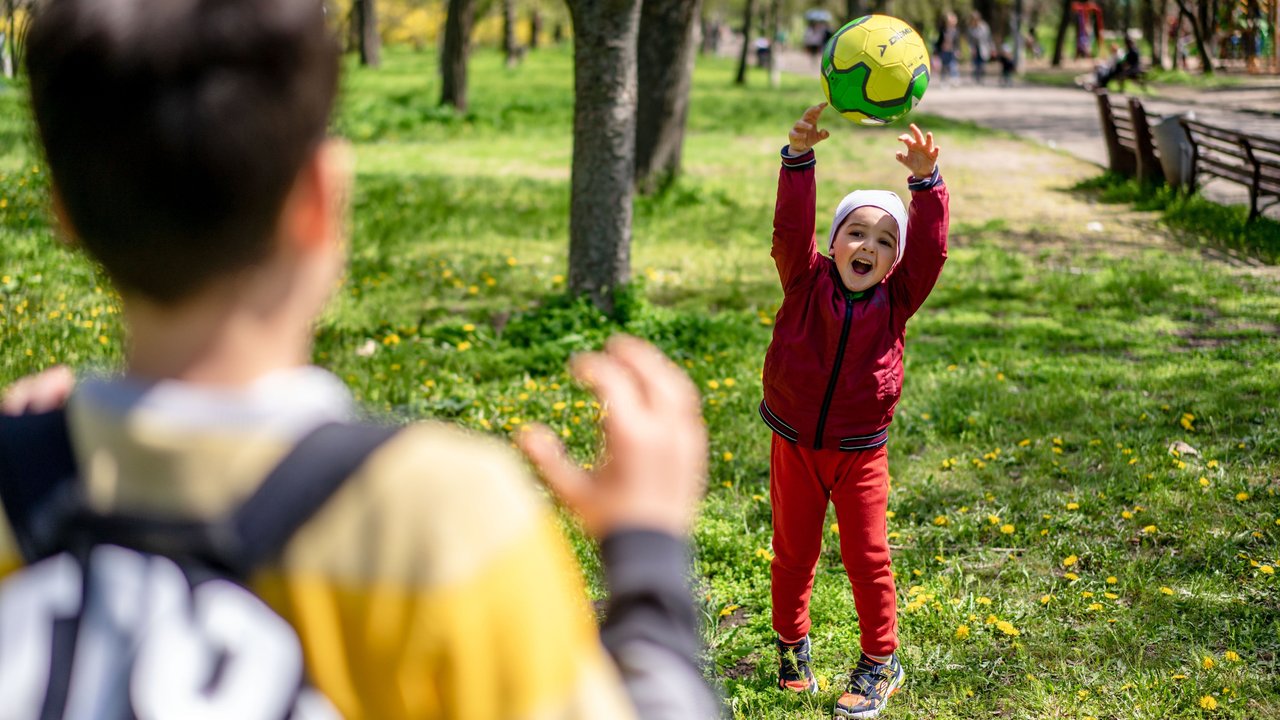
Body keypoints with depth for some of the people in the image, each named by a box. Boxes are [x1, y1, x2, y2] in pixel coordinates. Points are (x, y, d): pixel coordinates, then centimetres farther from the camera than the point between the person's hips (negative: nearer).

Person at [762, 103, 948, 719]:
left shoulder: (896, 300, -6)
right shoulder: (807, 283, -8)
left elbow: (929, 247, -18)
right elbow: (790, 229, -21)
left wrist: (925, 180, -31)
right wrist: (799, 157, -34)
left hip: (859, 453, 0)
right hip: (793, 446, 0)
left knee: (867, 558, 6)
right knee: (793, 552, 14)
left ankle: (880, 661, 21)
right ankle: (792, 646, 33)